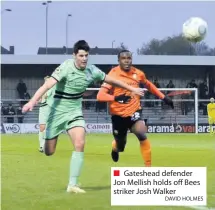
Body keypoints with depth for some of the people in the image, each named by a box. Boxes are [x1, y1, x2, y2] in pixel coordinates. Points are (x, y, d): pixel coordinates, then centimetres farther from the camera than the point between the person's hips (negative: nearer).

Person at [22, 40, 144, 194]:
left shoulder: (92, 71, -5)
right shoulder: (66, 67, -21)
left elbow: (111, 80, 13)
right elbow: (47, 85, -31)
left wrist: (132, 89, 21)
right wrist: (32, 102, -44)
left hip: (75, 112, 4)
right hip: (58, 110, -3)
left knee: (80, 144, -19)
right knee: (49, 152, 2)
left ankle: (72, 184, -10)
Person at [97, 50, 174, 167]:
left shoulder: (138, 73, -2)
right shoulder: (113, 75, -16)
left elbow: (149, 86, 20)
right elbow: (100, 96, -24)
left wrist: (163, 97, 16)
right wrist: (117, 98, -40)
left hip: (134, 111, 2)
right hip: (118, 115, -1)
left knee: (142, 135, -26)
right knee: (120, 147, 12)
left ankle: (148, 167, -15)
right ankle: (115, 147, 53)